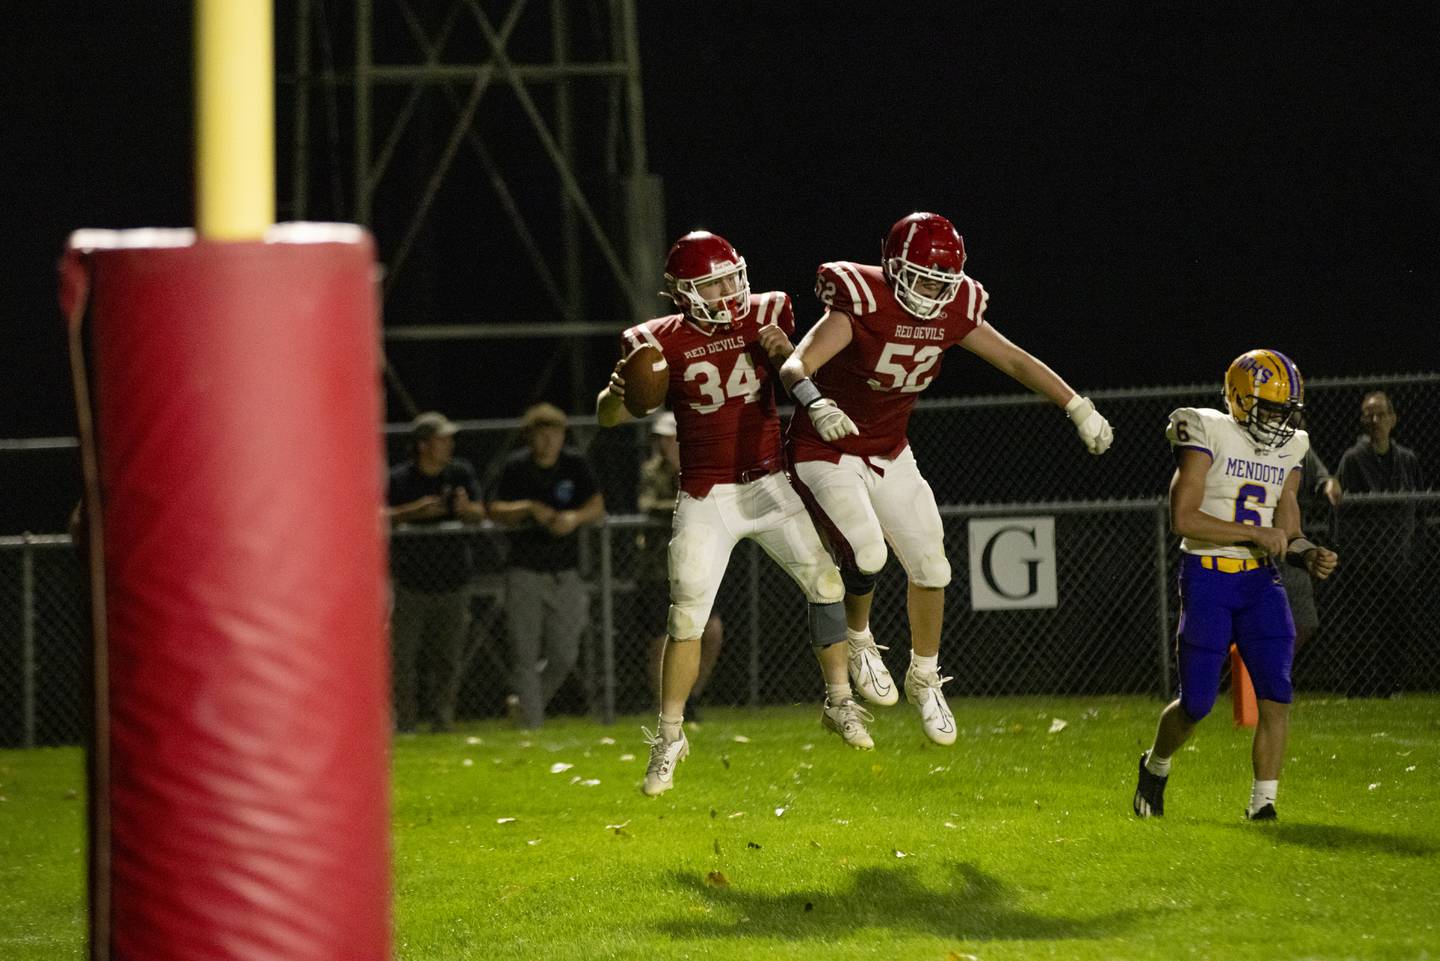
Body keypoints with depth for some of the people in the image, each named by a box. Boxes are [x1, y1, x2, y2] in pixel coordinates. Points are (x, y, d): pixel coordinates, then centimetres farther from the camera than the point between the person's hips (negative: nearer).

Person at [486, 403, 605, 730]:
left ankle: (528, 703, 25)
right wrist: (529, 509, -20)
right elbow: (493, 510, -5)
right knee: (526, 656, -5)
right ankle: (531, 721, 0)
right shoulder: (516, 466, -2)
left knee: (564, 656, 1)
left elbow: (597, 506, 2)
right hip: (525, 572, -2)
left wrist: (575, 518, -18)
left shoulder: (574, 464, 3)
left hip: (565, 574, 2)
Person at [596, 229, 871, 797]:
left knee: (825, 581, -4)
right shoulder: (662, 343, -8)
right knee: (687, 617, -6)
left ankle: (840, 704, 13)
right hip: (706, 498, -2)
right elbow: (607, 418, -3)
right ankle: (669, 739, 6)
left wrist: (787, 356, -12)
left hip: (770, 484, 2)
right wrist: (618, 393, -26)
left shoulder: (764, 317, -2)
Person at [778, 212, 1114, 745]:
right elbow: (796, 367, -34)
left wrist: (1078, 407, -1)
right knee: (866, 555, -24)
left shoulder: (952, 312, -6)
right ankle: (858, 641, 9)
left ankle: (924, 678, 25)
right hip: (828, 455, -6)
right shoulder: (861, 305, -25)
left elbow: (1015, 361, 5)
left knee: (931, 567, 2)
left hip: (890, 455, 6)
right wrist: (817, 406, -56)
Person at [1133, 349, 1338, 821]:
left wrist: (1308, 555, -8)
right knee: (1197, 703, 0)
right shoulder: (1208, 435, -10)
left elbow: (1285, 536, 14)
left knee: (1275, 695, -9)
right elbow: (1184, 518, -17)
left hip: (1260, 581, 5)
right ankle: (1156, 766, 30)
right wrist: (1255, 533, -19)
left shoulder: (1287, 451, 10)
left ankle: (1262, 802, -2)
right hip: (1207, 577, -5)